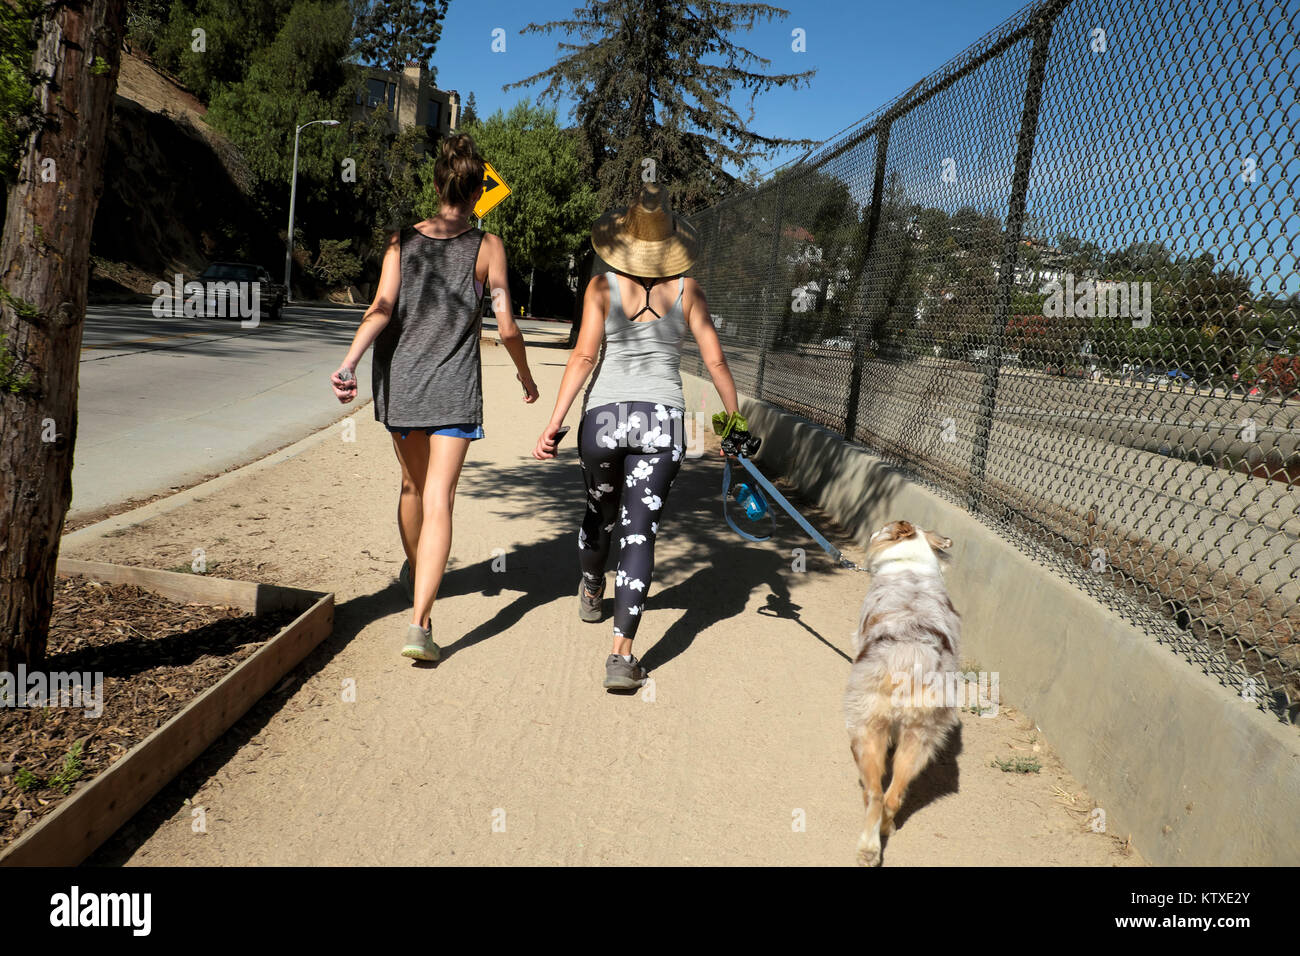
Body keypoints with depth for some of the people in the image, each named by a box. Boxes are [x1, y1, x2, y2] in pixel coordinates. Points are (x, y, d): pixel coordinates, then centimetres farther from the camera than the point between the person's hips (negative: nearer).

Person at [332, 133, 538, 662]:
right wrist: (527, 379, 9)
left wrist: (348, 363, -19)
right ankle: (419, 623, -15)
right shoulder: (487, 246, -4)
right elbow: (506, 327, -6)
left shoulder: (402, 239, 2)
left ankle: (414, 571, 48)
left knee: (413, 485, 24)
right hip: (454, 391, -3)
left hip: (399, 384, 3)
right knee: (438, 502, -5)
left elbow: (381, 308, -13)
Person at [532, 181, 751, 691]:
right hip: (663, 419, 0)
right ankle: (622, 654, -10)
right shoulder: (686, 291, 3)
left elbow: (585, 355, -8)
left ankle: (591, 593, 51)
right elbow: (716, 362, 3)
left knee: (600, 513, 24)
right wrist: (734, 422, 13)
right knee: (640, 532, -2)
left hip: (604, 415, 1)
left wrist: (555, 422, -9)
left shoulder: (603, 286, 0)